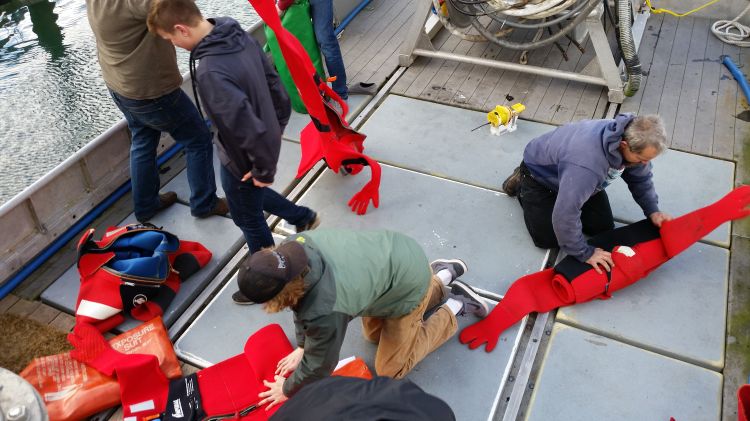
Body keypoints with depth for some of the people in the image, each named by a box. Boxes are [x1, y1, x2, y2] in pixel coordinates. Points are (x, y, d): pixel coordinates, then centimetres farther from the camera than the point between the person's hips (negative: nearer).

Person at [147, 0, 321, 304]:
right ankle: (304, 218, 54)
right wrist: (276, 129, 12)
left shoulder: (210, 73, -35)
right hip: (268, 143, 8)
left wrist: (263, 170, -20)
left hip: (242, 160, -8)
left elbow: (248, 128, -35)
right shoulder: (241, 36, -9)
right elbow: (276, 86, 1)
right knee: (254, 197, 34)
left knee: (248, 219, 16)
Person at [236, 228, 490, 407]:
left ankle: (455, 305, 17)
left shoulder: (325, 311, -41)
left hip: (409, 285, -7)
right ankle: (441, 276, 31)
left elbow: (320, 364, -20)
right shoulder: (293, 247, -21)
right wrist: (302, 346, 7)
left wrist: (288, 389, -1)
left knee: (390, 370, 9)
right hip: (393, 251, 7)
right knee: (373, 333, 28)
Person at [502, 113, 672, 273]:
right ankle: (521, 183, 15)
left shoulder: (634, 141, -24)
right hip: (540, 172, -6)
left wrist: (652, 210, -12)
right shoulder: (588, 164, -48)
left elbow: (641, 178, -1)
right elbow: (565, 214, -43)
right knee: (547, 239, -4)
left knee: (603, 227, 4)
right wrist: (585, 253, -32)